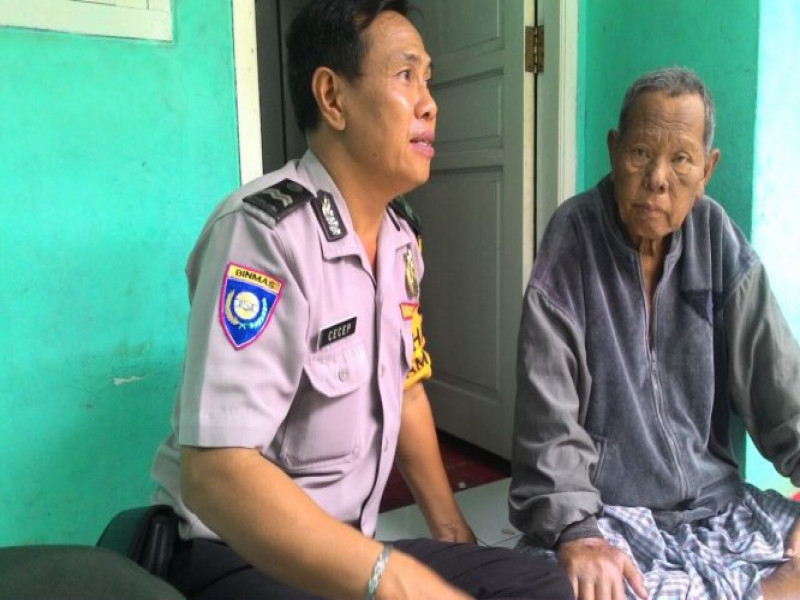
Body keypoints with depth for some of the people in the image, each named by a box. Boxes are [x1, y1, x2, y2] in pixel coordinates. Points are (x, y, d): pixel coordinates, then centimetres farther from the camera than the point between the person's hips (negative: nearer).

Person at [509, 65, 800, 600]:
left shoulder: (719, 241, 2)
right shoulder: (573, 239, -10)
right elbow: (548, 413, -16)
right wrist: (575, 531, -26)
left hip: (715, 500, 4)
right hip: (603, 511, -3)